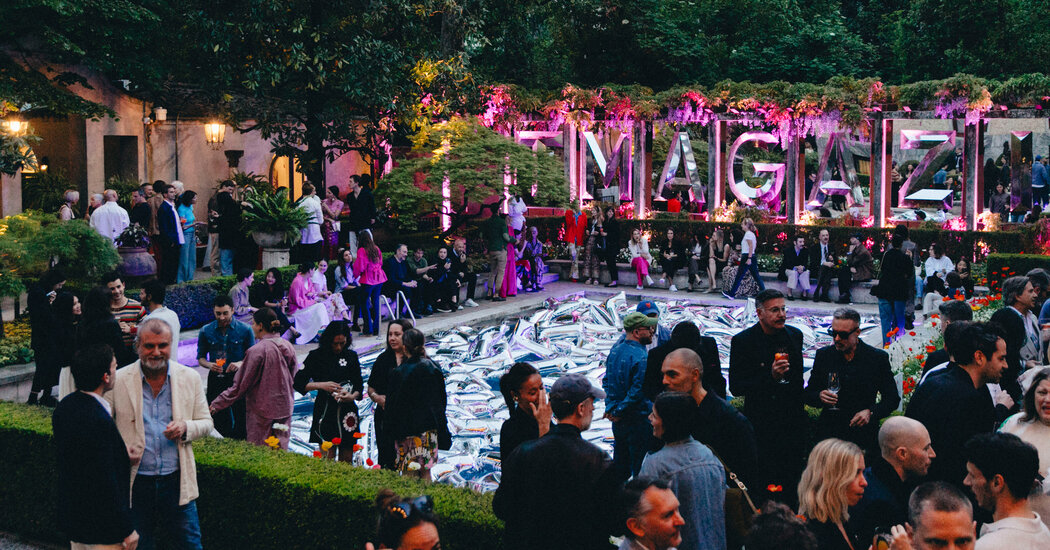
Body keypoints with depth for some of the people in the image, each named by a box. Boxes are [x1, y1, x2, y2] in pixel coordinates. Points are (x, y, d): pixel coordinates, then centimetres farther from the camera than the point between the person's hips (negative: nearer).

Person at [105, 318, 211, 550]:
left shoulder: (190, 378, 1)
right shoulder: (118, 380, -4)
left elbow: (206, 422, 8)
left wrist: (186, 427, -15)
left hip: (176, 480, 1)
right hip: (135, 481, 0)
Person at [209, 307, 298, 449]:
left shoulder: (257, 351, -18)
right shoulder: (288, 347, 2)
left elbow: (240, 385, -14)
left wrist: (217, 404, -4)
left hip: (262, 412, -6)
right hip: (284, 408, 6)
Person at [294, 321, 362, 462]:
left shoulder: (351, 356, 8)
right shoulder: (317, 356, -1)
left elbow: (359, 385, 12)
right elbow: (298, 383, -2)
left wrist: (353, 396, -10)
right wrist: (321, 385, -15)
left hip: (348, 412, 3)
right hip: (325, 412, -3)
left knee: (347, 460, 7)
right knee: (328, 458, -6)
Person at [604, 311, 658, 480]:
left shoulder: (615, 349, 4)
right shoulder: (641, 358, -22)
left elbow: (607, 381, 10)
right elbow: (638, 391, -23)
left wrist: (610, 407, 6)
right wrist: (619, 412, -12)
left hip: (618, 421, 8)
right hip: (638, 420, -8)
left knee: (620, 465, 20)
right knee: (641, 467, 2)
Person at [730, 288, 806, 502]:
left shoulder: (794, 335, 5)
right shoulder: (743, 341, -11)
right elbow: (735, 387, -15)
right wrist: (770, 376, -25)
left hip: (792, 421, 4)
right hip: (761, 426, -4)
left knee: (791, 482, 9)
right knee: (764, 483, 0)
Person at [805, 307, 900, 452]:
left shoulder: (878, 358, 0)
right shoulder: (823, 355, 5)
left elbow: (893, 398, 5)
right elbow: (808, 394, 11)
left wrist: (871, 412, -12)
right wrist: (819, 397, -12)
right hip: (829, 434, 1)